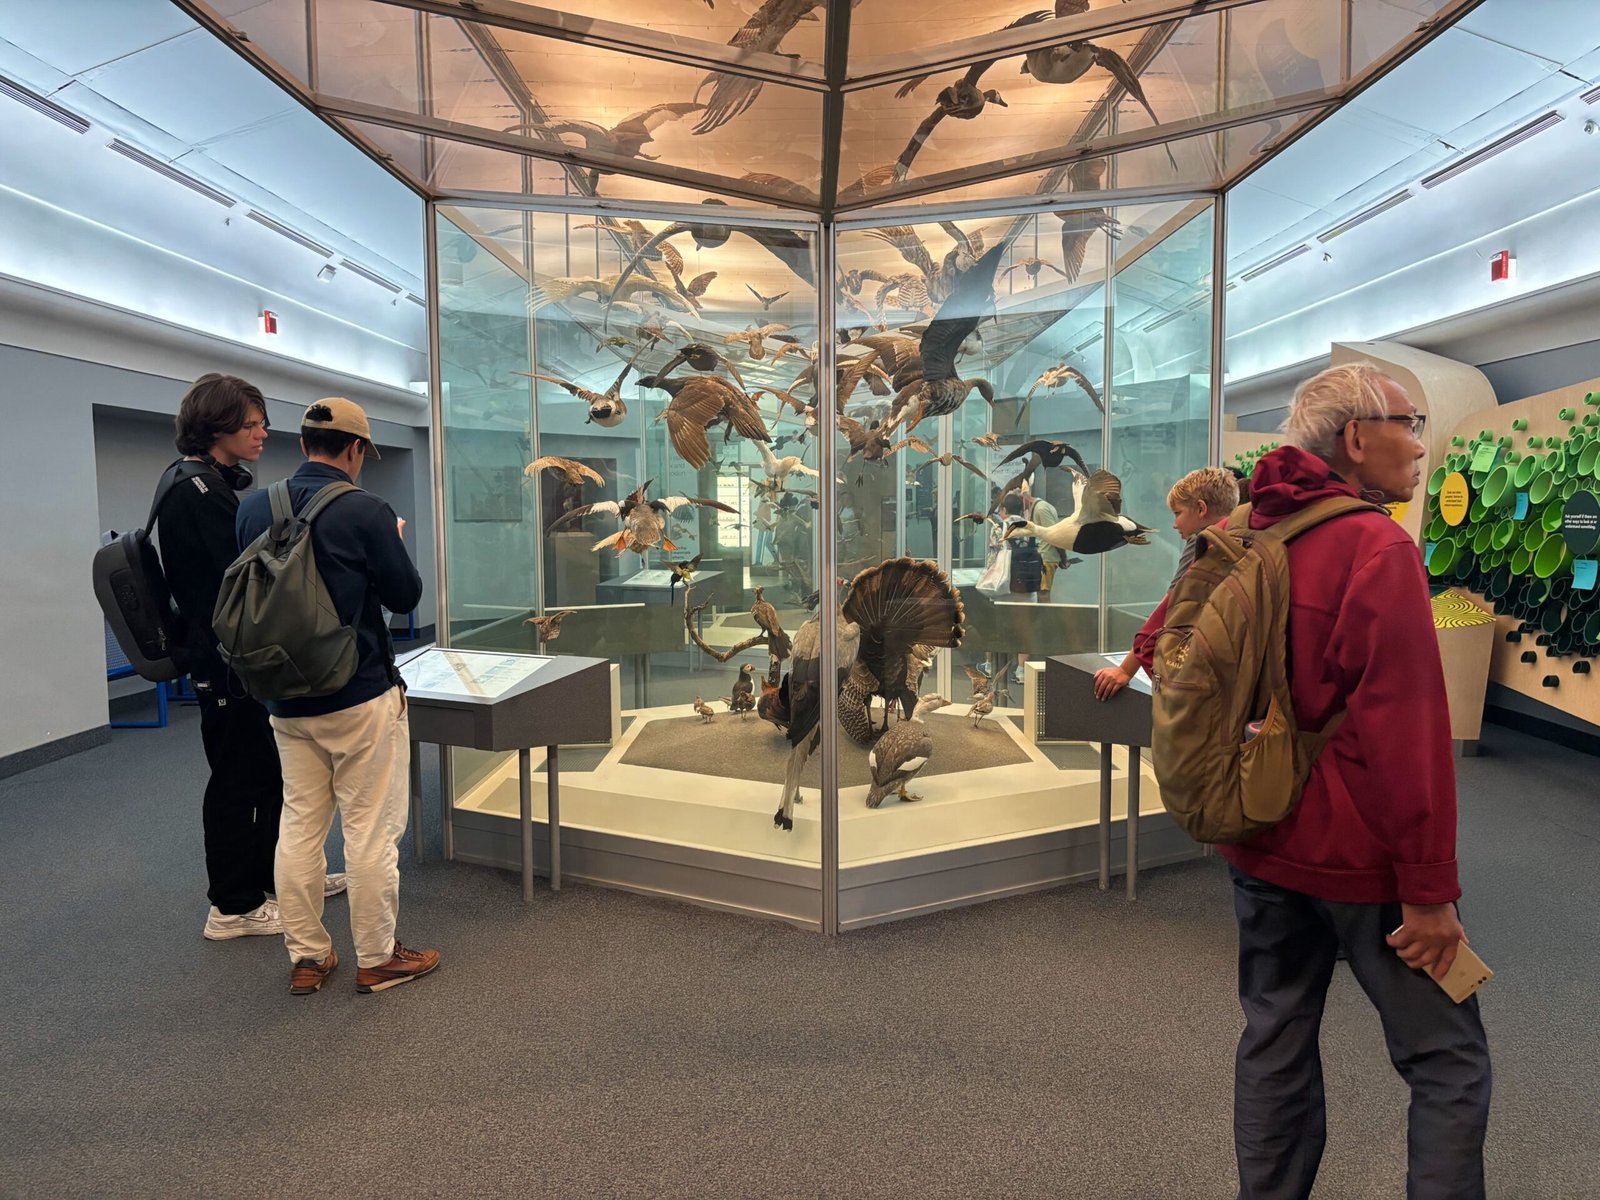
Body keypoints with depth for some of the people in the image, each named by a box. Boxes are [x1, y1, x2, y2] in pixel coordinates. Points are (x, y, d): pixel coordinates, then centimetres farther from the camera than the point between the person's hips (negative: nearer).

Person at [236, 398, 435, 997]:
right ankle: (376, 959, 16)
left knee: (299, 824, 15)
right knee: (370, 830, 4)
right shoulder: (366, 510, -16)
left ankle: (306, 956, 26)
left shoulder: (254, 508, 1)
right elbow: (406, 595, -6)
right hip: (361, 697, -6)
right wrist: (392, 543, 10)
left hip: (285, 699, 6)